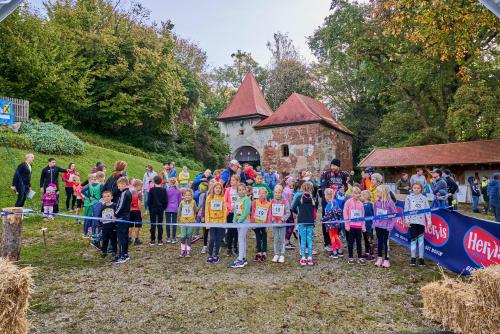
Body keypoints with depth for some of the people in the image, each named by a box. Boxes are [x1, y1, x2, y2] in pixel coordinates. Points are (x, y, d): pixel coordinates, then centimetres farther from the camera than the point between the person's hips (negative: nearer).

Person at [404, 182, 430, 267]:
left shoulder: (424, 198, 6)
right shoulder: (409, 197, 2)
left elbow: (427, 210, 5)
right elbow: (406, 209, -1)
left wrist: (429, 221, -1)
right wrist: (407, 220, -7)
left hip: (421, 221, 2)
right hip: (412, 221, -1)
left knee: (421, 239, 6)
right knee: (413, 239, 1)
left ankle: (421, 258, 15)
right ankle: (413, 258, 11)